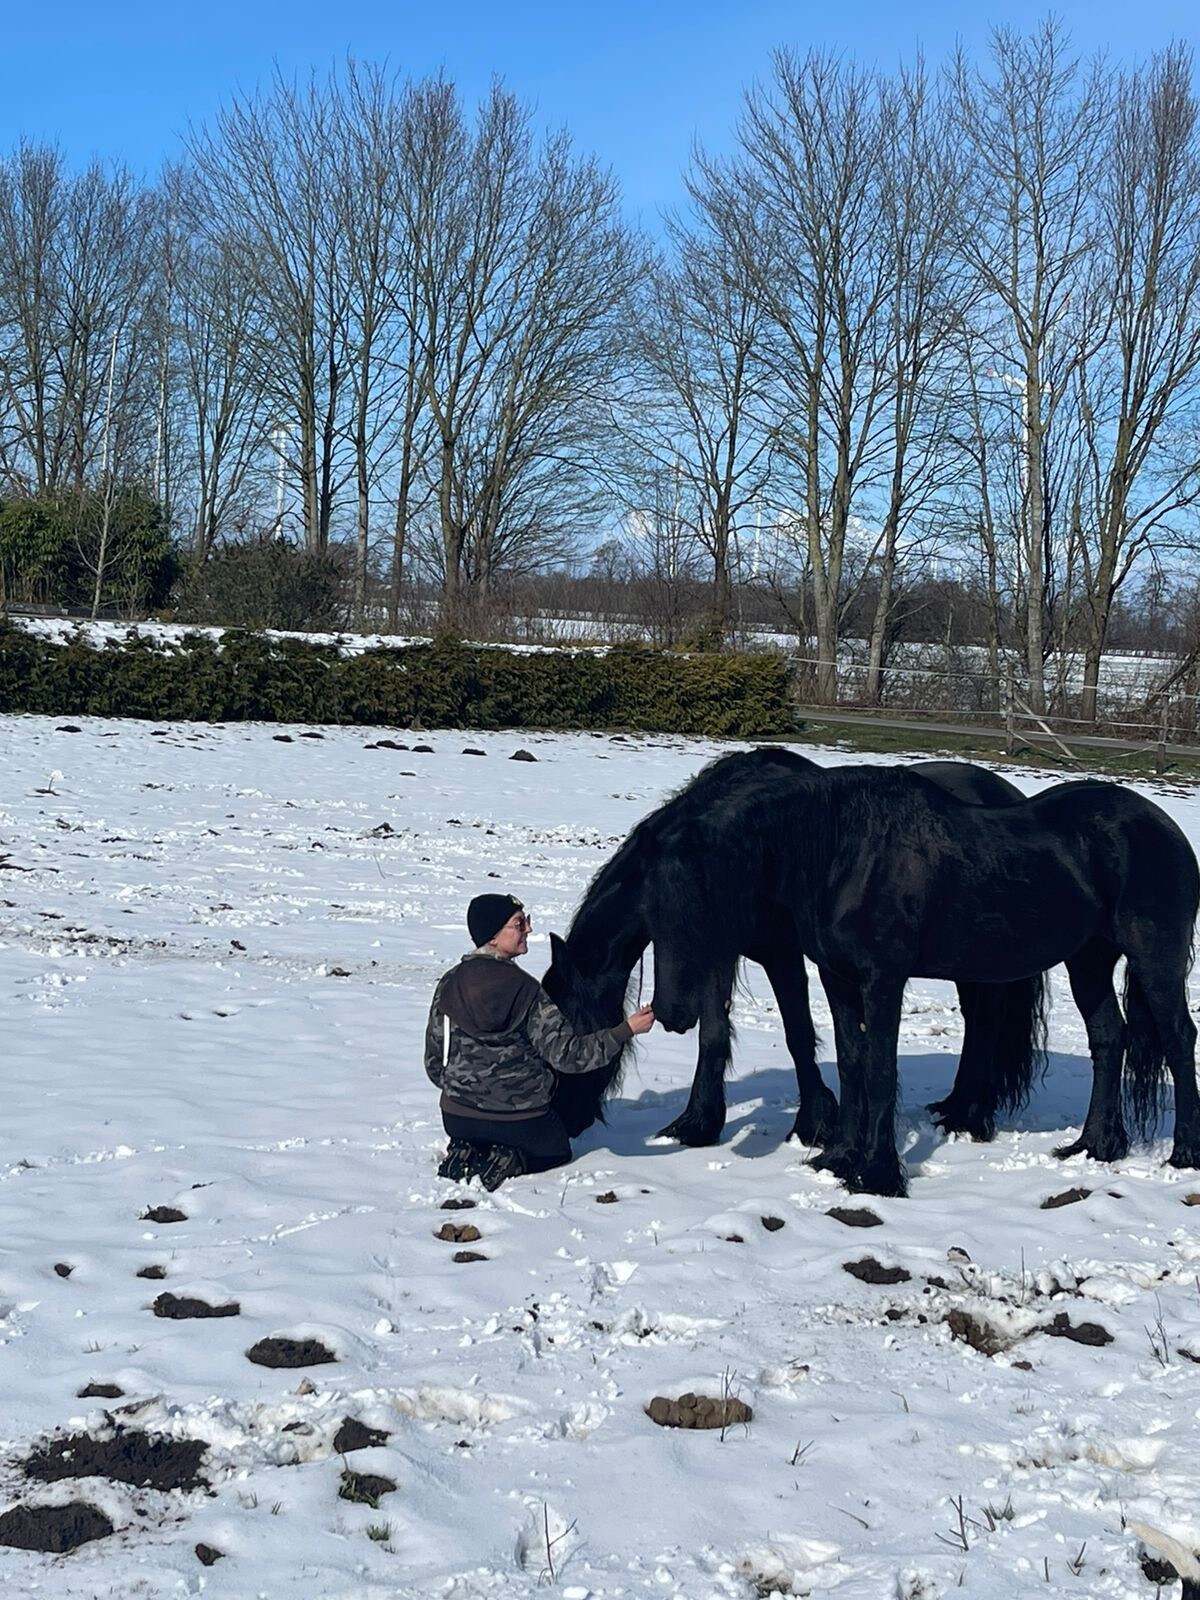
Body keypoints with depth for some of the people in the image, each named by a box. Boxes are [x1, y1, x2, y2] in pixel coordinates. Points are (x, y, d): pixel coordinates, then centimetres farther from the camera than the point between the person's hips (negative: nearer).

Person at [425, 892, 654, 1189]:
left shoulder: (449, 985, -6)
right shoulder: (526, 990, -17)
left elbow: (434, 1061, 2)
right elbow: (567, 1053, -20)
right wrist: (627, 1030, -15)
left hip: (458, 1117, 4)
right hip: (521, 1119, -3)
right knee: (556, 1152, 28)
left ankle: (466, 1154, 2)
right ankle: (513, 1162, -5)